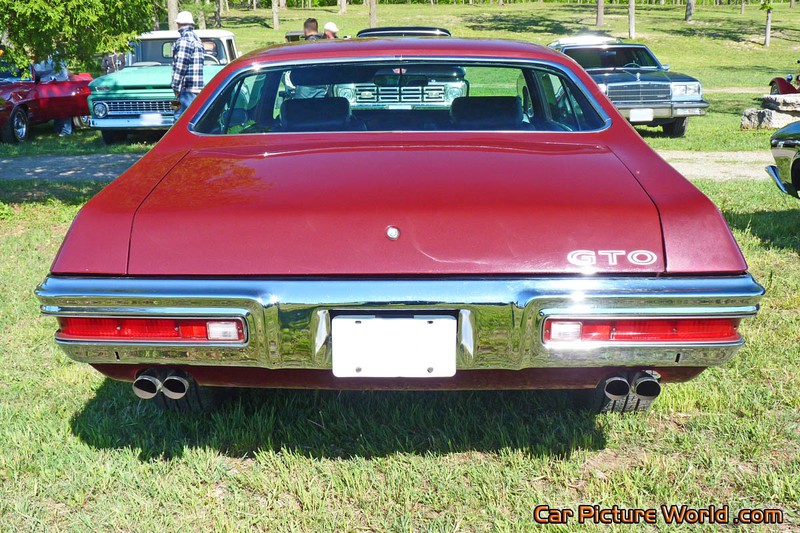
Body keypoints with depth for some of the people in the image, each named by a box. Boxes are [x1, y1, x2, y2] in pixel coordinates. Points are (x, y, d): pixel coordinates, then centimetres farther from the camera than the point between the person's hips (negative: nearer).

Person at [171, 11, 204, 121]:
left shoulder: (184, 40, -11)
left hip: (187, 89, -9)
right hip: (197, 87, 9)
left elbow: (181, 66, -17)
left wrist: (176, 88, -13)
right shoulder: (197, 39, 18)